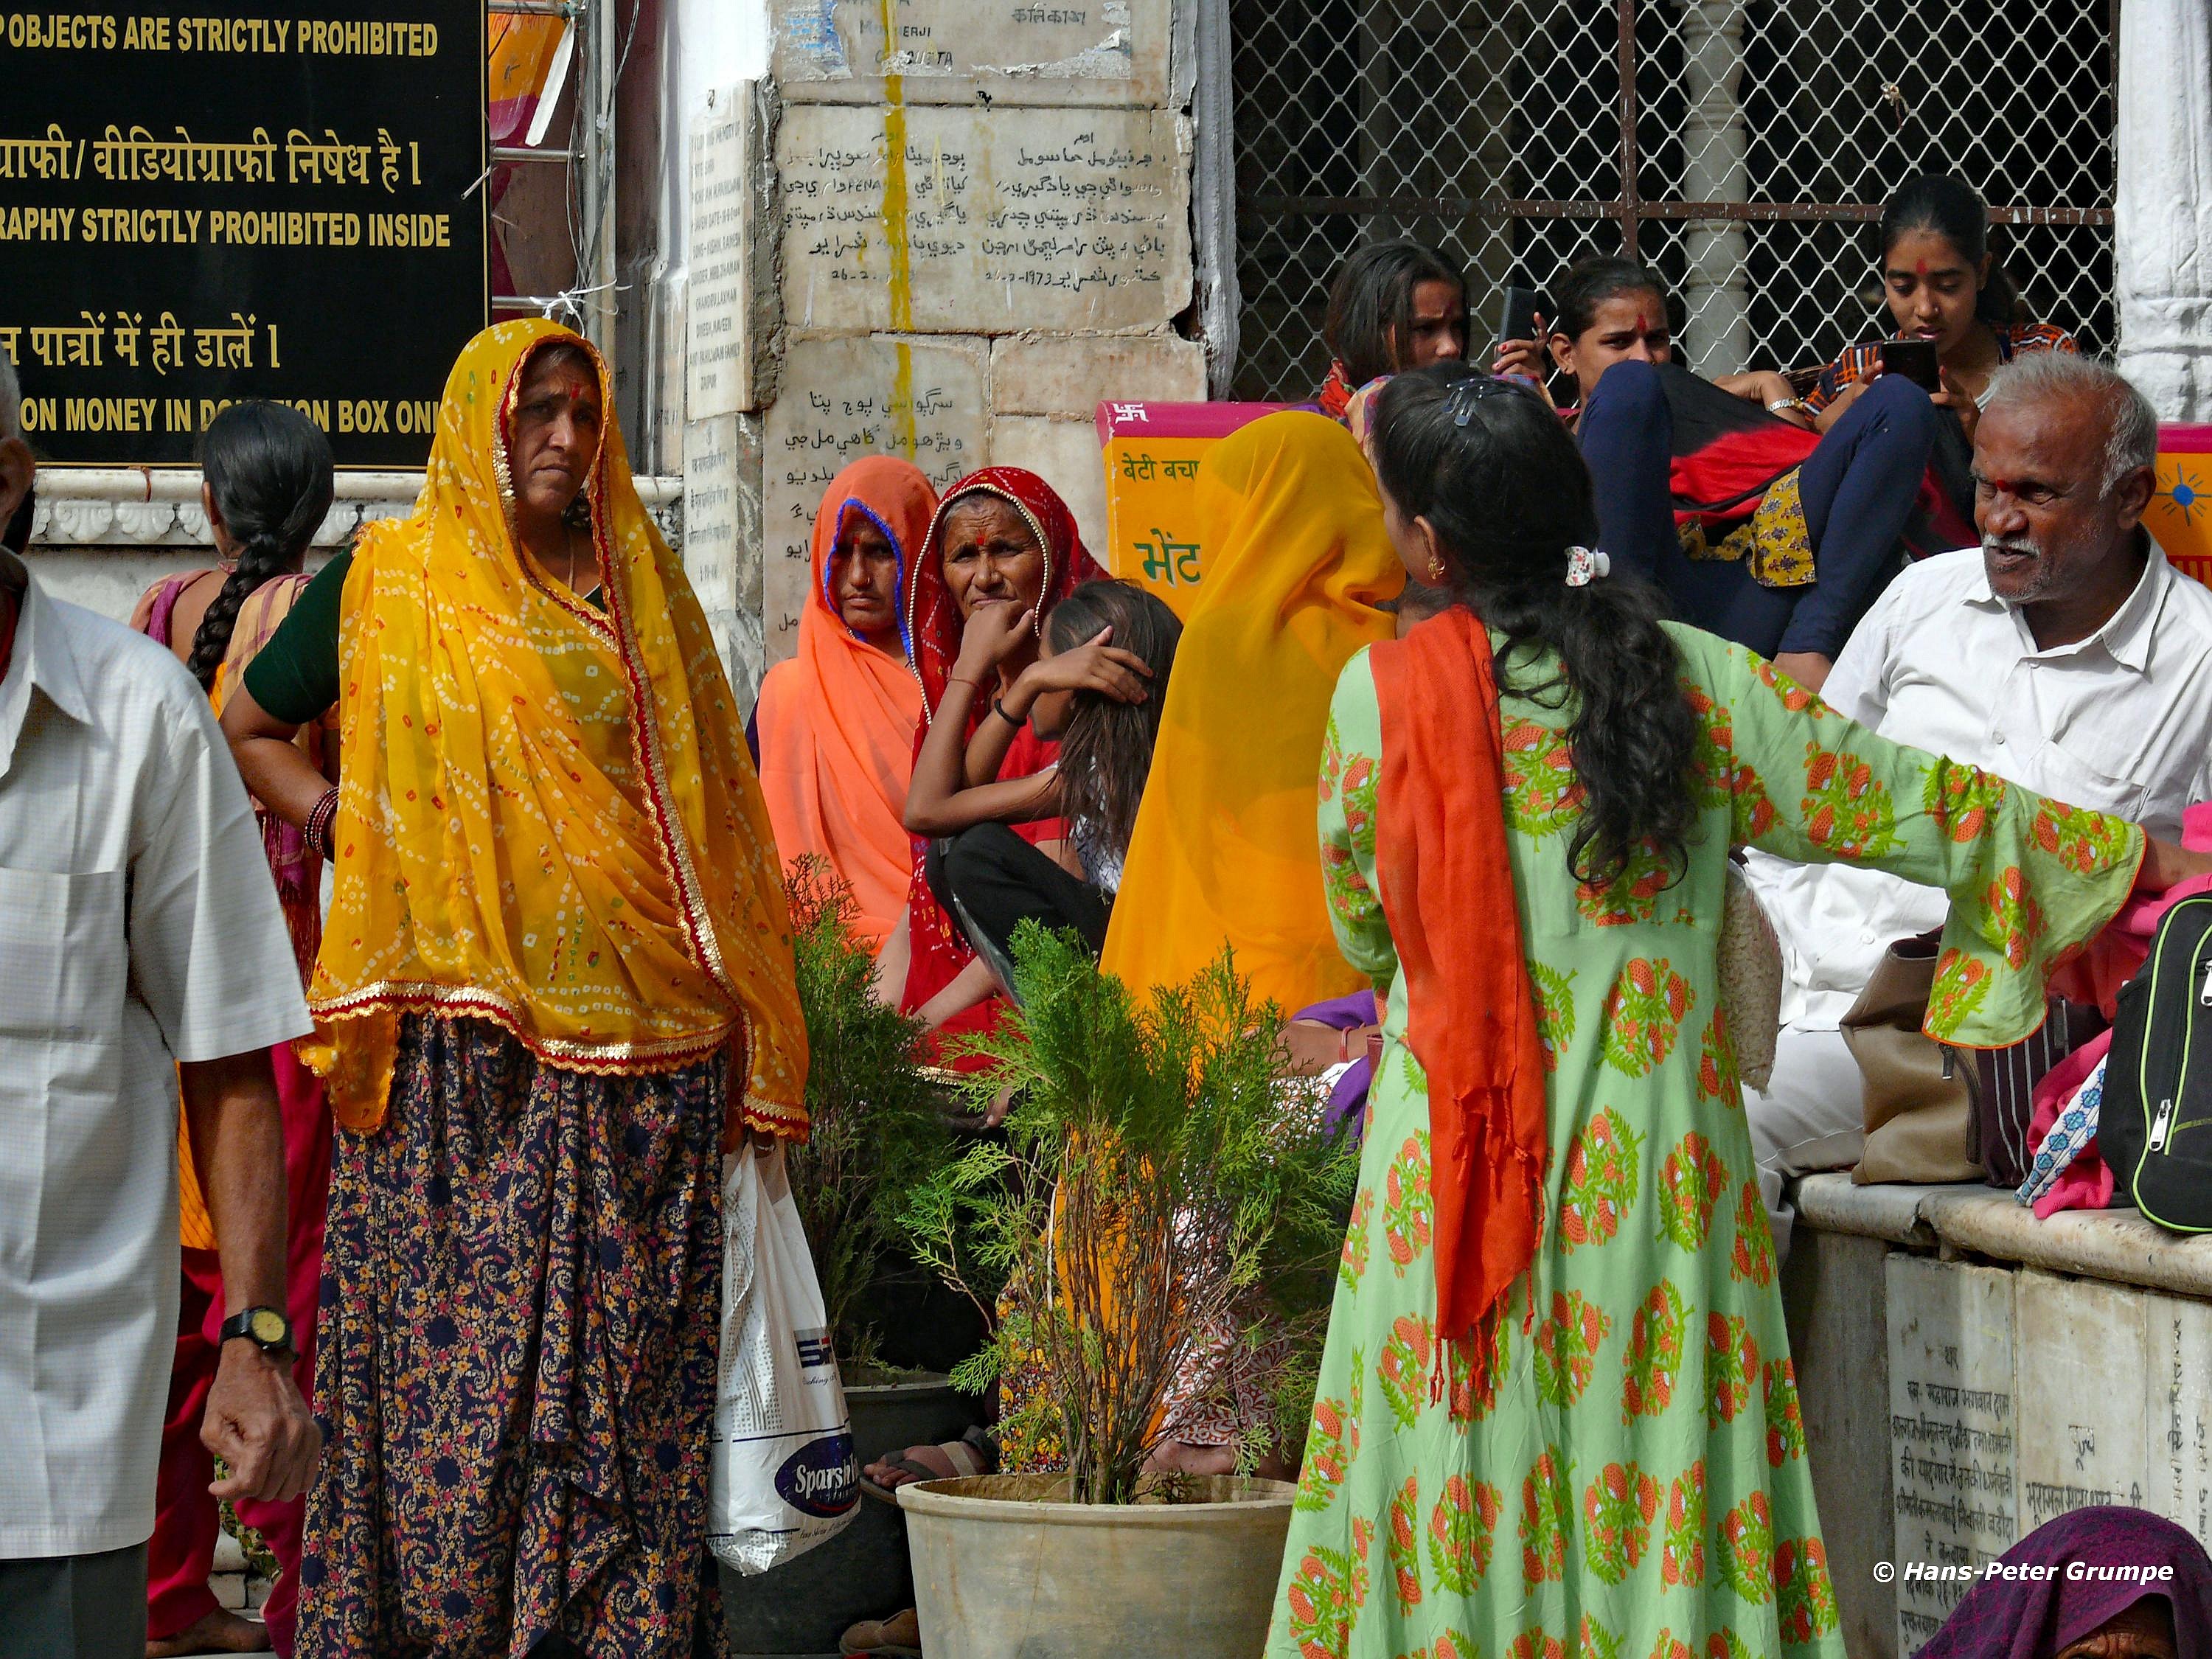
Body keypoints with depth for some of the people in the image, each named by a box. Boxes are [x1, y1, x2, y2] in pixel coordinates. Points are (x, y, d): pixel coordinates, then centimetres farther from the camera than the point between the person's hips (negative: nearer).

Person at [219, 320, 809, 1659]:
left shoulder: (640, 590, 14)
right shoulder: (384, 582, 7)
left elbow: (705, 802, 18)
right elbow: (246, 728, 16)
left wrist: (740, 1011, 11)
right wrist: (340, 820, 0)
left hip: (636, 1040, 2)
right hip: (463, 1033, -2)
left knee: (623, 1350, 0)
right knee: (454, 1340, -5)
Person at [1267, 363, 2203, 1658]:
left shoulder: (1383, 694, -8)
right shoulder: (1696, 679, -2)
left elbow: (1362, 930, 5)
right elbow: (1894, 803, 5)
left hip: (1461, 1151, -2)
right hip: (1656, 1152, 2)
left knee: (1455, 1464, 5)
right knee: (1663, 1452, 7)